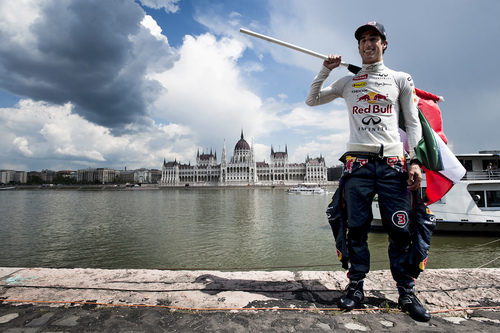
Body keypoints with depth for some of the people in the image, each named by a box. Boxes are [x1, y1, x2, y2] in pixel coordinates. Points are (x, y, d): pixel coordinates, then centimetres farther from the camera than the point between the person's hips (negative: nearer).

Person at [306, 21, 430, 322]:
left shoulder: (401, 79, 15)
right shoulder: (348, 82, 19)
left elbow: (413, 123, 10)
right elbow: (312, 100, 21)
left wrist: (415, 161, -1)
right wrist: (325, 71, 9)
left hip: (393, 164, 0)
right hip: (358, 163, 1)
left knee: (400, 230, -1)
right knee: (357, 228, 2)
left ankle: (407, 294, 14)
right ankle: (356, 288, 13)